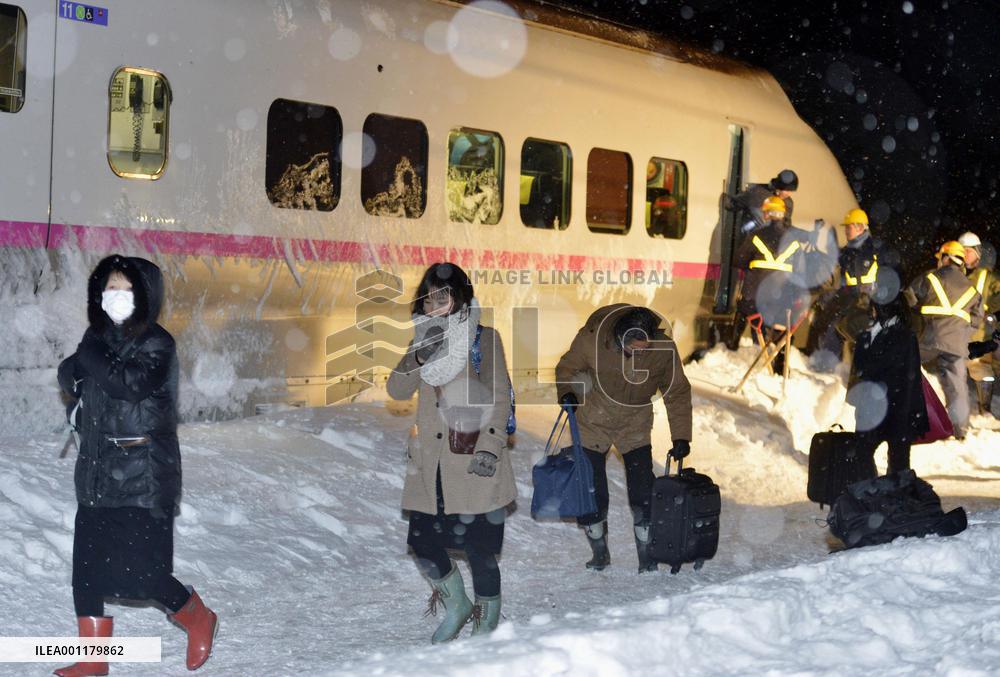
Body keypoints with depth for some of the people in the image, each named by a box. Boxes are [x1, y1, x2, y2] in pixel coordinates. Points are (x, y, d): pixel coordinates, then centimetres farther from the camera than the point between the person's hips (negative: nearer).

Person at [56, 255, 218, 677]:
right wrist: (74, 373, -8)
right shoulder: (98, 337, 10)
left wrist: (90, 357, -15)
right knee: (87, 567, 5)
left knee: (137, 569, -9)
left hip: (143, 473, -6)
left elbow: (131, 383, -25)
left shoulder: (156, 344, -9)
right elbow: (70, 378, 14)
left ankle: (198, 619, 17)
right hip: (97, 471, 6)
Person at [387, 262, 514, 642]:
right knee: (421, 541, 3)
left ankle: (487, 623, 16)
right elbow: (397, 390, 4)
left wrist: (491, 447, -13)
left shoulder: (483, 337, 0)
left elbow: (499, 397, -3)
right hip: (430, 462, 5)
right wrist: (420, 357, -14)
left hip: (473, 462, -5)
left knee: (479, 546, -3)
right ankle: (456, 607, 27)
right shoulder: (425, 337, 14)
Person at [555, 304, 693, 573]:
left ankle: (647, 557, 10)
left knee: (643, 495, -5)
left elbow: (677, 392, -6)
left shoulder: (664, 349, -20)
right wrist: (567, 392, -25)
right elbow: (567, 368, -5)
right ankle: (599, 553, 21)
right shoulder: (592, 338, -25)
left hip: (635, 427, 0)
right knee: (590, 492, 2)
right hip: (593, 424, 0)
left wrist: (681, 437, -8)